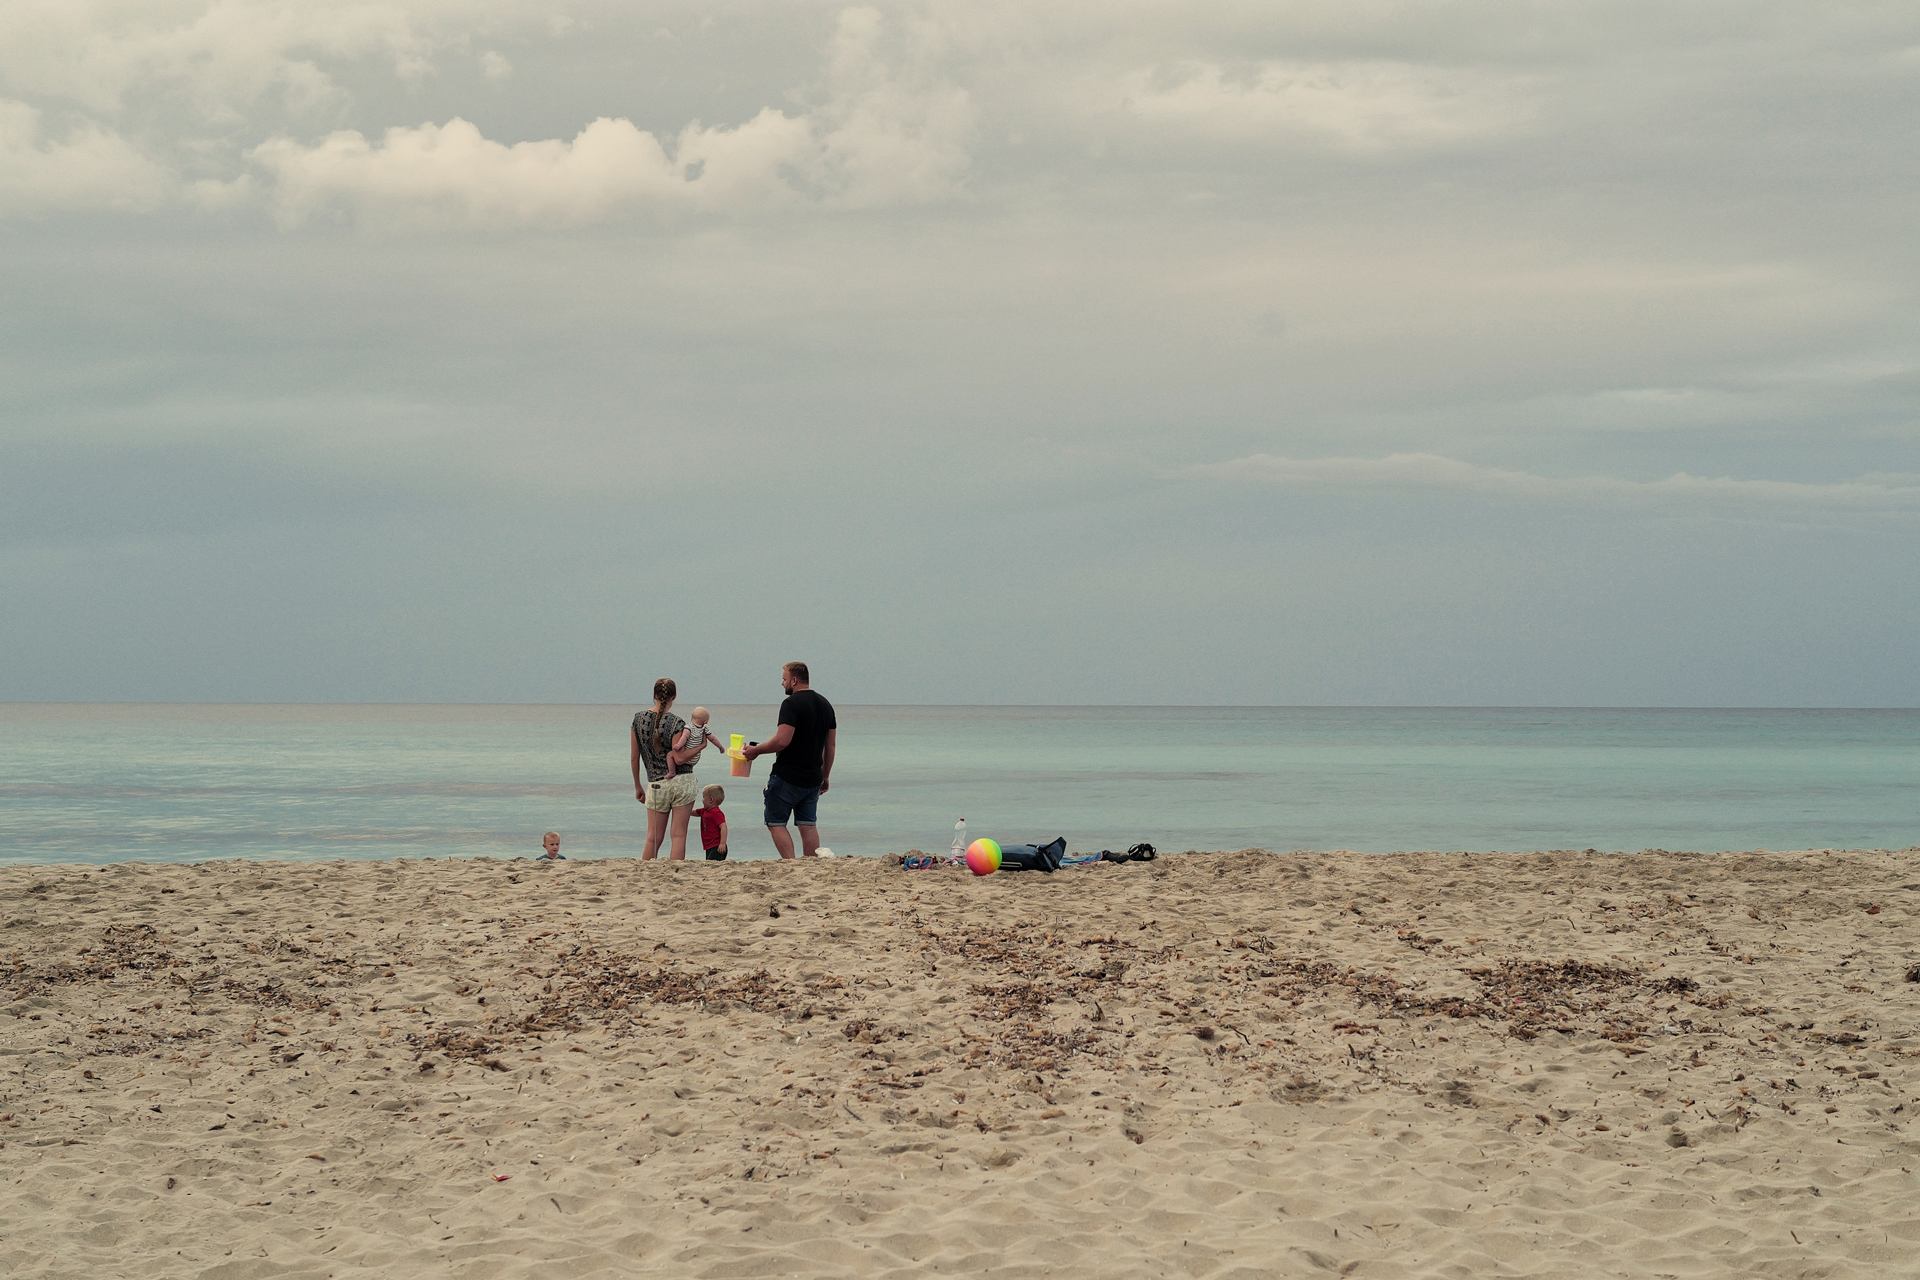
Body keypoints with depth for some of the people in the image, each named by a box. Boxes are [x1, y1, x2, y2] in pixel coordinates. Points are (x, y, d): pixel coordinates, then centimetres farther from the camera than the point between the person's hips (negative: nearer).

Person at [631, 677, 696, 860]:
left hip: (656, 785, 3)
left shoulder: (639, 719, 3)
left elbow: (634, 758, 6)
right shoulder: (676, 723, -9)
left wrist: (637, 786, 15)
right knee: (679, 836, 2)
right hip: (681, 782, -3)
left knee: (653, 838, 9)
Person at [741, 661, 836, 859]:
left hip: (787, 777, -7)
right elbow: (831, 746, 14)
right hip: (813, 779, 7)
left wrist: (756, 750, -9)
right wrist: (825, 777, 20)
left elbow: (782, 740, -23)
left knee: (776, 823, 1)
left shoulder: (791, 704, -14)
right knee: (808, 825, 10)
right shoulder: (825, 704, 11)